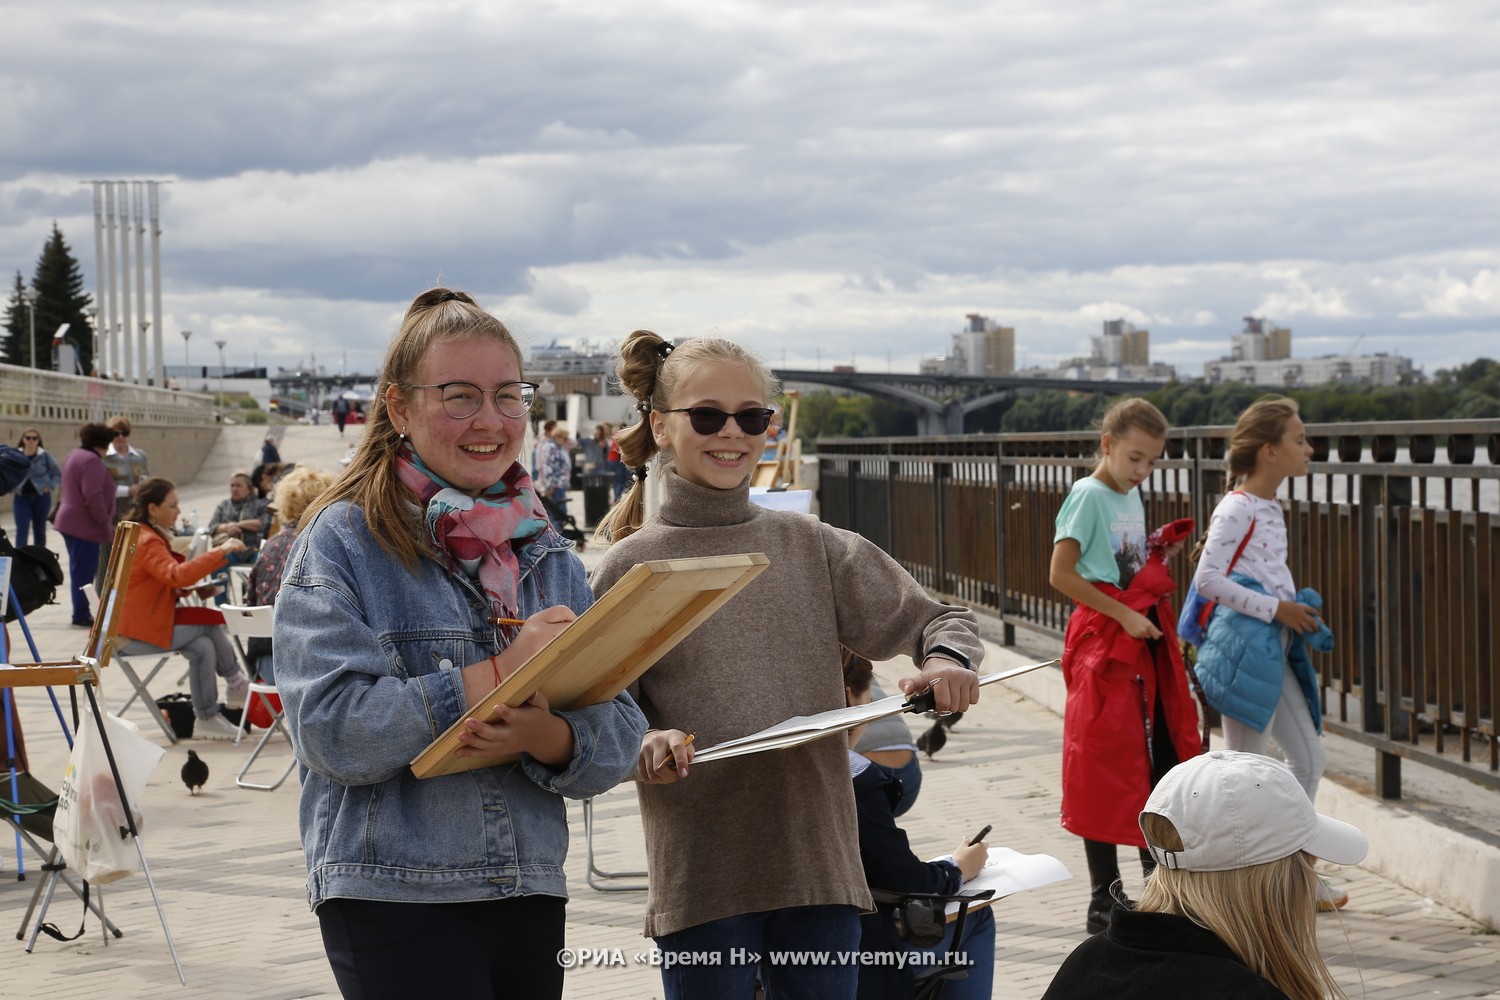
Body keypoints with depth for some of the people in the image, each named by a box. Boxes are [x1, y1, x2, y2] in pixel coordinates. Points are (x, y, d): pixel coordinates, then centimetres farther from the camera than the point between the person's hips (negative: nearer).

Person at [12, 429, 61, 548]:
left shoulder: (45, 456, -1)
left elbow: (57, 475, 4)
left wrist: (49, 487, -10)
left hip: (41, 497, 0)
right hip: (22, 497, 0)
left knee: (39, 530, 10)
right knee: (22, 529, -9)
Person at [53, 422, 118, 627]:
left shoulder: (74, 456, 17)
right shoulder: (92, 460, -16)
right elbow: (93, 497, -24)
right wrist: (106, 524, -17)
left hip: (70, 522, 11)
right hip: (84, 525, -11)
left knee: (79, 570, 15)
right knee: (84, 571, -6)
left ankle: (81, 613, 20)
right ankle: (81, 615, -3)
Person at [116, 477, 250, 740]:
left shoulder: (139, 535, 15)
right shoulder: (147, 542, -19)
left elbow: (167, 582, 22)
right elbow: (176, 575, -36)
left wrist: (195, 588, 3)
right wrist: (221, 552, -36)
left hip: (144, 619, 10)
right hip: (133, 633, -10)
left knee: (203, 647, -7)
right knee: (211, 623, -14)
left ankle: (207, 718, -5)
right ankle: (236, 684, 2)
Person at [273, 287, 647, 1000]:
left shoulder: (547, 557, 10)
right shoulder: (342, 542, -4)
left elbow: (618, 738, 4)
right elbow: (330, 729, -16)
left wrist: (545, 736, -18)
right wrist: (499, 672, -19)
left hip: (531, 898, 5)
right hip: (393, 901, -5)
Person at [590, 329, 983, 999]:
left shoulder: (813, 548, 7)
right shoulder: (631, 566, 0)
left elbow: (939, 621, 12)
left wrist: (947, 662, -11)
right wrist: (647, 747, -23)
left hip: (820, 862, 3)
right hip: (700, 880, -2)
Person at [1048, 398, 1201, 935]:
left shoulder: (1133, 496, 13)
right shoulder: (1088, 496, -11)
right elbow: (1061, 574, -19)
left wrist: (1161, 556, 5)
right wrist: (1124, 616, -19)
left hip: (1145, 635, 8)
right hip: (1104, 639, -8)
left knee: (1161, 757, 10)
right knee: (1106, 770, -3)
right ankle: (1104, 902, 4)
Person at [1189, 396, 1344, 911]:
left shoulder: (1272, 509, 13)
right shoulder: (1236, 508, -15)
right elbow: (1207, 580, -22)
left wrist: (1298, 607, 8)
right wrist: (1276, 609, -19)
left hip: (1275, 648, 10)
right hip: (1244, 647, -9)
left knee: (1310, 756, 12)